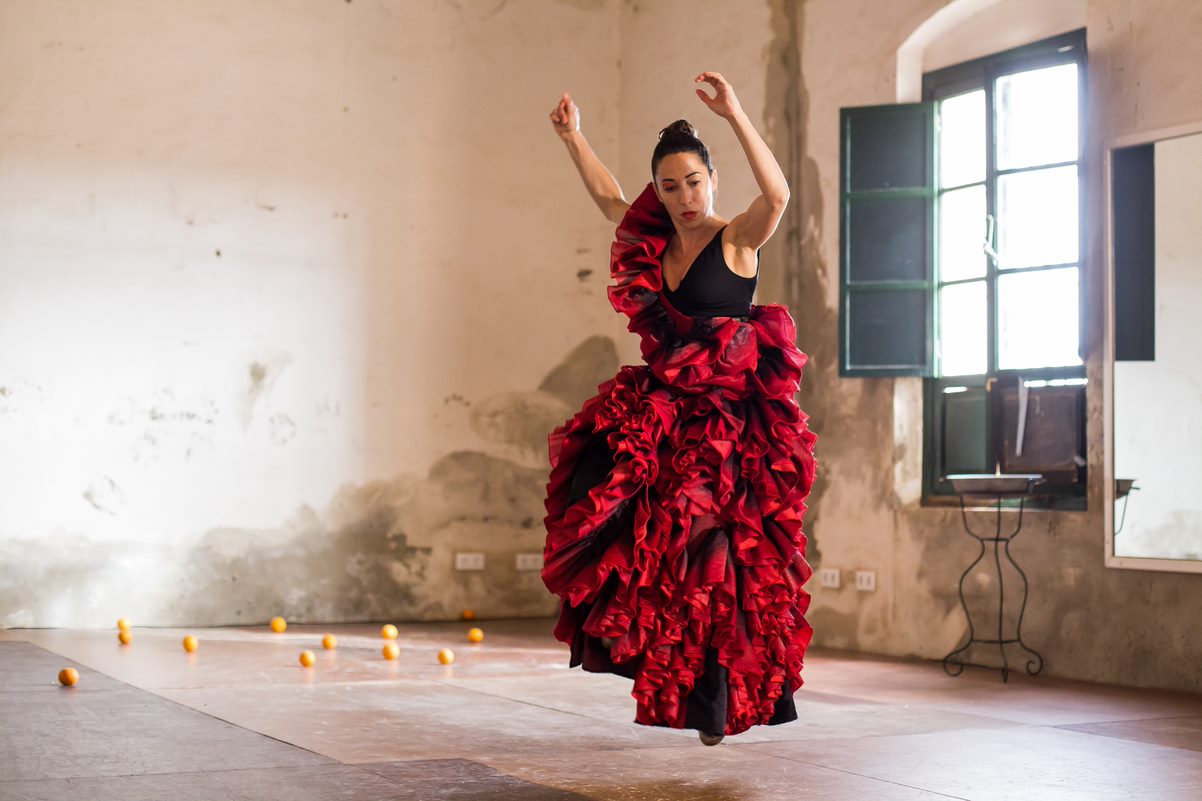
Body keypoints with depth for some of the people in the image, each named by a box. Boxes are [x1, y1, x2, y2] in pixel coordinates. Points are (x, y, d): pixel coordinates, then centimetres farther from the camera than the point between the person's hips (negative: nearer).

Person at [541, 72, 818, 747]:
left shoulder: (738, 238, -5)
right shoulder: (656, 243, 12)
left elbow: (778, 194, -26)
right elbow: (609, 196, 31)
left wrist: (735, 115, -32)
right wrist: (574, 138, 29)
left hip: (733, 411, -6)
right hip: (666, 409, 7)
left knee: (711, 535, -12)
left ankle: (715, 682, 0)